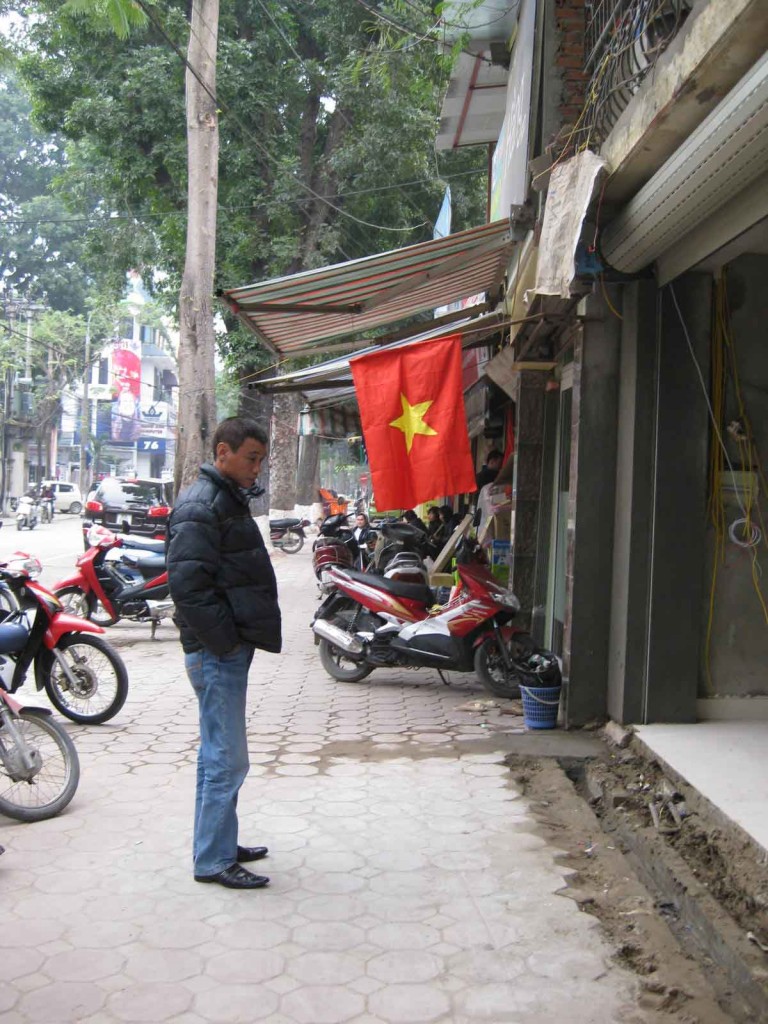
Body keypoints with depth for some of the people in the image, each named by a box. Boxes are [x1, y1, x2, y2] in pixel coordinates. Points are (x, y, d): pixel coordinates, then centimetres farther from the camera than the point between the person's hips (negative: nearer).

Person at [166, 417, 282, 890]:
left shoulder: (229, 499, 17)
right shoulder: (201, 506, -16)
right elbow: (188, 585, -23)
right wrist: (225, 641, -18)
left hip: (231, 648, 10)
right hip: (217, 653, -10)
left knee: (220, 755, 18)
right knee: (227, 759, -3)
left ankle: (220, 843, 29)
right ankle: (213, 861, 7)